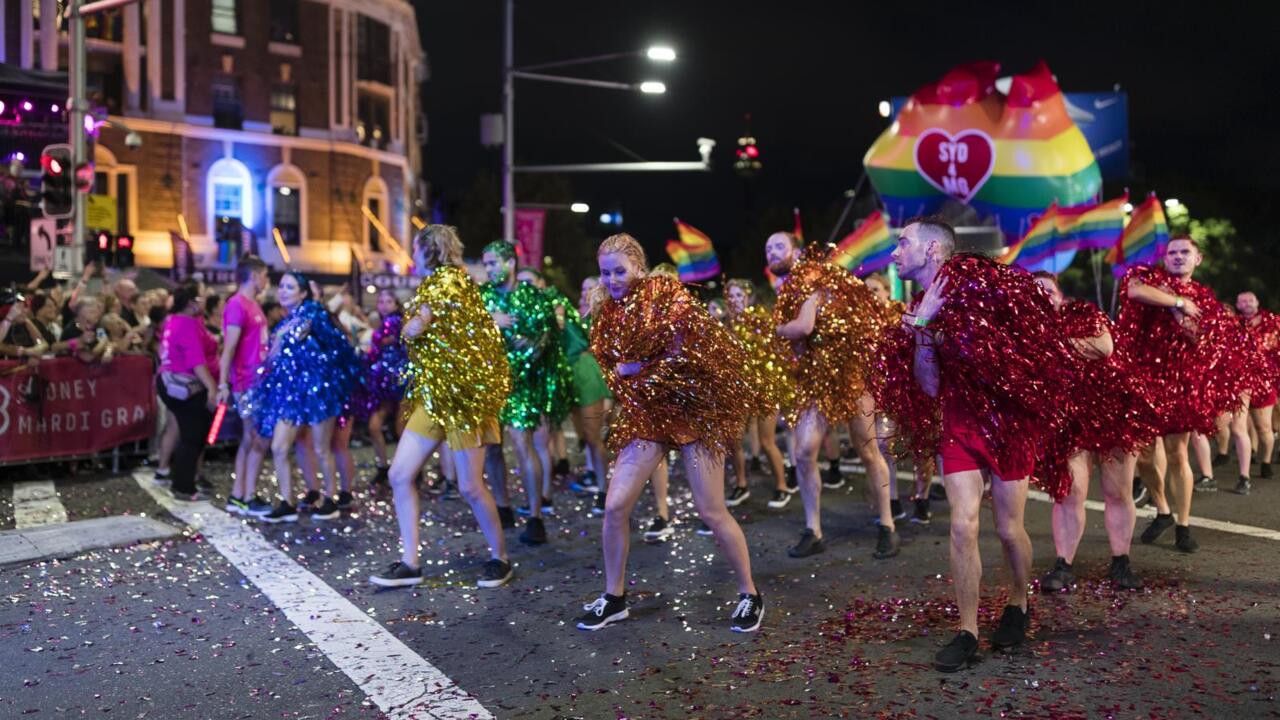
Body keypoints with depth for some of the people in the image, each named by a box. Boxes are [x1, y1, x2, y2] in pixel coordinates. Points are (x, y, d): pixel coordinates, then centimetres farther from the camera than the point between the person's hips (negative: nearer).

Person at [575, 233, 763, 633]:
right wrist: (640, 376, -7)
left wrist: (637, 369, -8)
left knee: (710, 510, -4)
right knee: (615, 506, -2)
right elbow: (611, 367, 13)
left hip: (695, 408, -5)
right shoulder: (609, 313, 8)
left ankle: (750, 595, 16)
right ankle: (613, 597, 18)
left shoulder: (668, 294, -10)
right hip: (646, 412, 5)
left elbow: (685, 356, -18)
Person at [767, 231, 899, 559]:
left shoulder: (811, 277, -7)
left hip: (848, 369, -7)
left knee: (867, 451, 2)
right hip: (814, 378, 7)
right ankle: (813, 532, 7)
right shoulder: (785, 293, 17)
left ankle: (888, 528, 14)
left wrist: (773, 329, -4)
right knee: (803, 454, -3)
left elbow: (803, 326, -20)